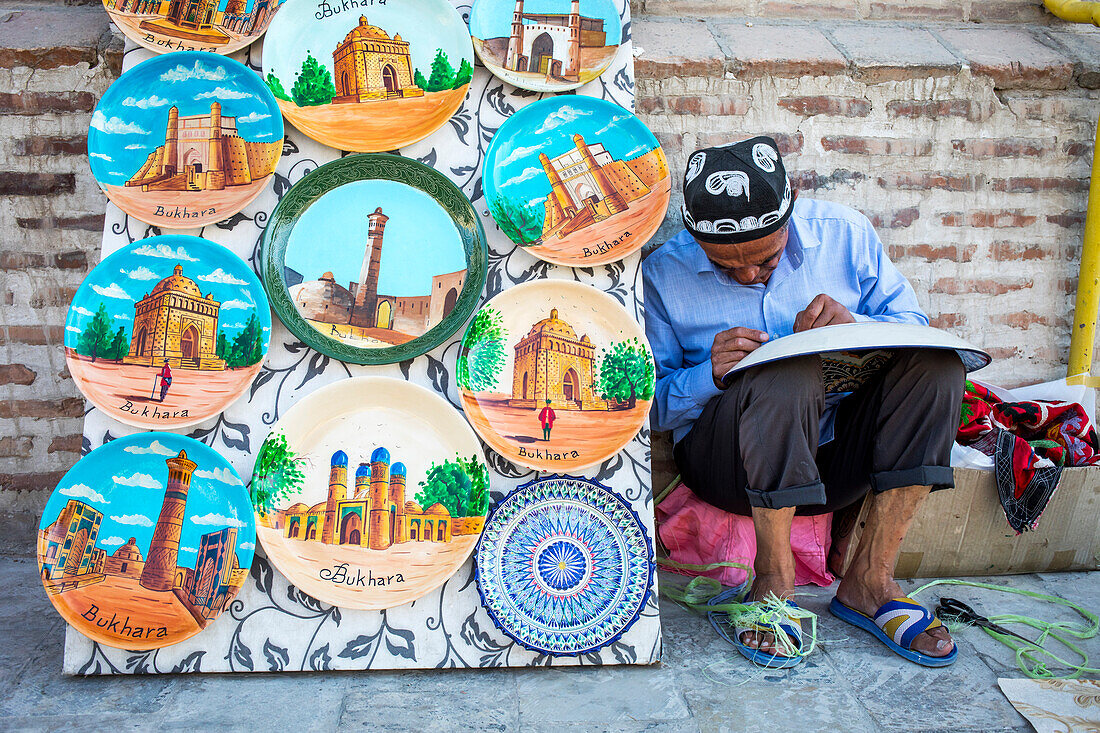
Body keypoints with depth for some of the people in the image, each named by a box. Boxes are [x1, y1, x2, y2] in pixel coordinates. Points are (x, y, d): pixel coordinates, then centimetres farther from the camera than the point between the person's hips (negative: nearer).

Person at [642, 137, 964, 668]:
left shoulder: (843, 234, 2)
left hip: (836, 452, 4)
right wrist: (711, 374, -21)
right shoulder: (665, 274, -3)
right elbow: (650, 404, -1)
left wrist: (854, 326, -15)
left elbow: (914, 327, 7)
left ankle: (868, 581, -16)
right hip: (727, 461, -3)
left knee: (936, 363, -22)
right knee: (785, 376, -35)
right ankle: (774, 582, -17)